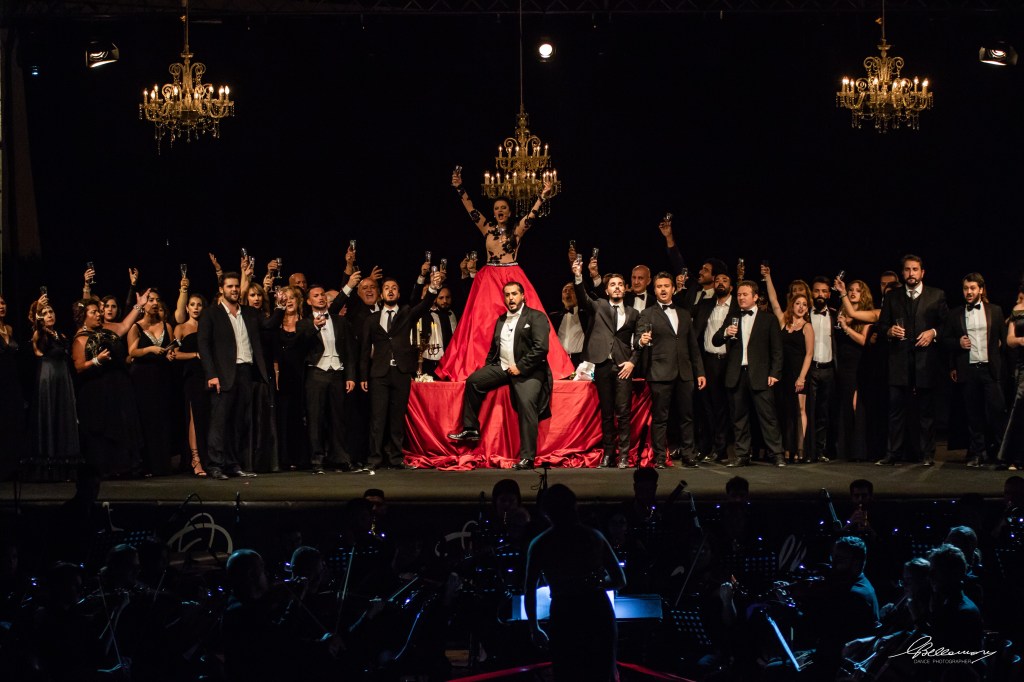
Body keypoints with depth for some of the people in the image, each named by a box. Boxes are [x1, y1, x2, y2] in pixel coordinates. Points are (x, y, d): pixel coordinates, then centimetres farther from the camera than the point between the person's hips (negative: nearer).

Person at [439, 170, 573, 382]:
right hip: (489, 279, 2)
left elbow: (532, 215, -7)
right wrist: (459, 189, -6)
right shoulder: (487, 228, 10)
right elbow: (471, 210, 3)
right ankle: (484, 369, 0)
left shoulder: (517, 230, 5)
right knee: (484, 323, -2)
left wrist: (542, 197, -19)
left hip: (513, 277, -2)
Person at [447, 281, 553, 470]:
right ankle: (470, 429, -1)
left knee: (526, 406, -22)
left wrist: (520, 367, -15)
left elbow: (541, 347, -13)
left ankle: (527, 458, -22)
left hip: (527, 371, -7)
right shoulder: (500, 320, 21)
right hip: (502, 368, 7)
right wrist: (488, 368, 9)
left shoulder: (536, 317, -2)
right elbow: (494, 349, 26)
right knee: (473, 380, -8)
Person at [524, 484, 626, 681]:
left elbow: (530, 591, 0)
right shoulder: (594, 536, 7)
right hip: (599, 613, 2)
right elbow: (620, 580, 11)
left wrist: (535, 629, 10)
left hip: (565, 617, -2)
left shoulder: (540, 544, 2)